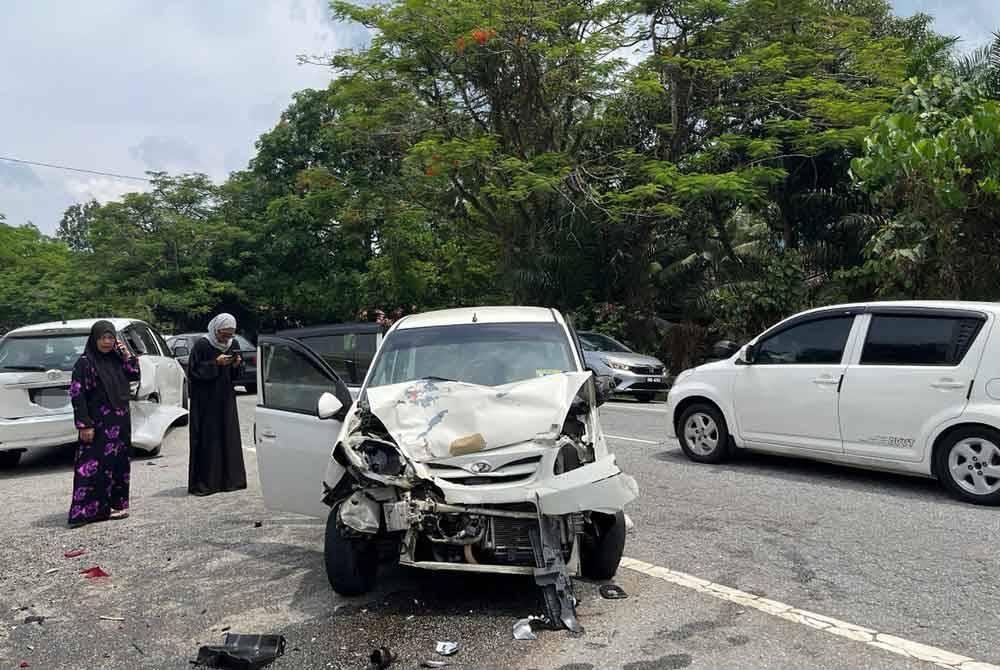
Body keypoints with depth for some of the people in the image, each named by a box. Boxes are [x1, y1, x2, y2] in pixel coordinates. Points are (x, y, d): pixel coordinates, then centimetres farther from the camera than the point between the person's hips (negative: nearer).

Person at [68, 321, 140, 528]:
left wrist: (127, 355, 1)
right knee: (94, 465, -8)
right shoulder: (85, 363, -11)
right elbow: (77, 395, -14)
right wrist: (84, 425, -18)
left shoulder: (116, 359, 9)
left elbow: (134, 375, 17)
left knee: (118, 463, 12)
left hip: (120, 421, 7)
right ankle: (85, 511, -4)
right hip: (99, 423, -7)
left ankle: (115, 504, 22)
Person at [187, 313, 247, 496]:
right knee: (206, 439, -5)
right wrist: (215, 363, -19)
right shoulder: (201, 346, -10)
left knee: (229, 438, 6)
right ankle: (203, 483, 2)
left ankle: (229, 479, 14)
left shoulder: (232, 345, 7)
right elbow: (193, 372, -11)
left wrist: (237, 365, -8)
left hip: (226, 399, 5)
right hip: (205, 401, -5)